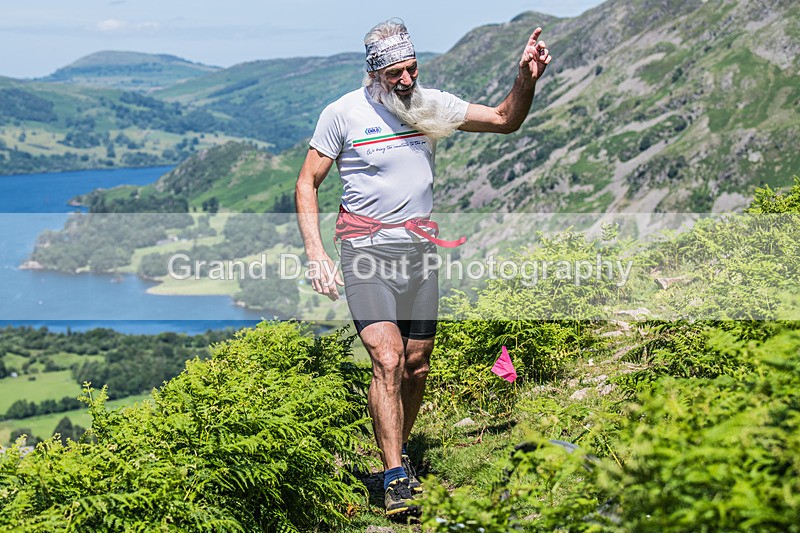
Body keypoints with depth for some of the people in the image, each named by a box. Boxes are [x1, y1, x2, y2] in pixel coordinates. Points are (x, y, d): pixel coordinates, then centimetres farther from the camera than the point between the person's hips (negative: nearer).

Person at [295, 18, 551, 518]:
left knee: (417, 365, 7)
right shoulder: (343, 114, -7)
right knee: (388, 359, -17)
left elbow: (506, 120, 8)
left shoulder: (431, 104, 4)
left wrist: (528, 78, -12)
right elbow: (307, 183, -2)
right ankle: (396, 479, -14)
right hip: (366, 250, -4)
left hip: (420, 250, 4)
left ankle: (398, 454, 30)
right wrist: (315, 252, -12)